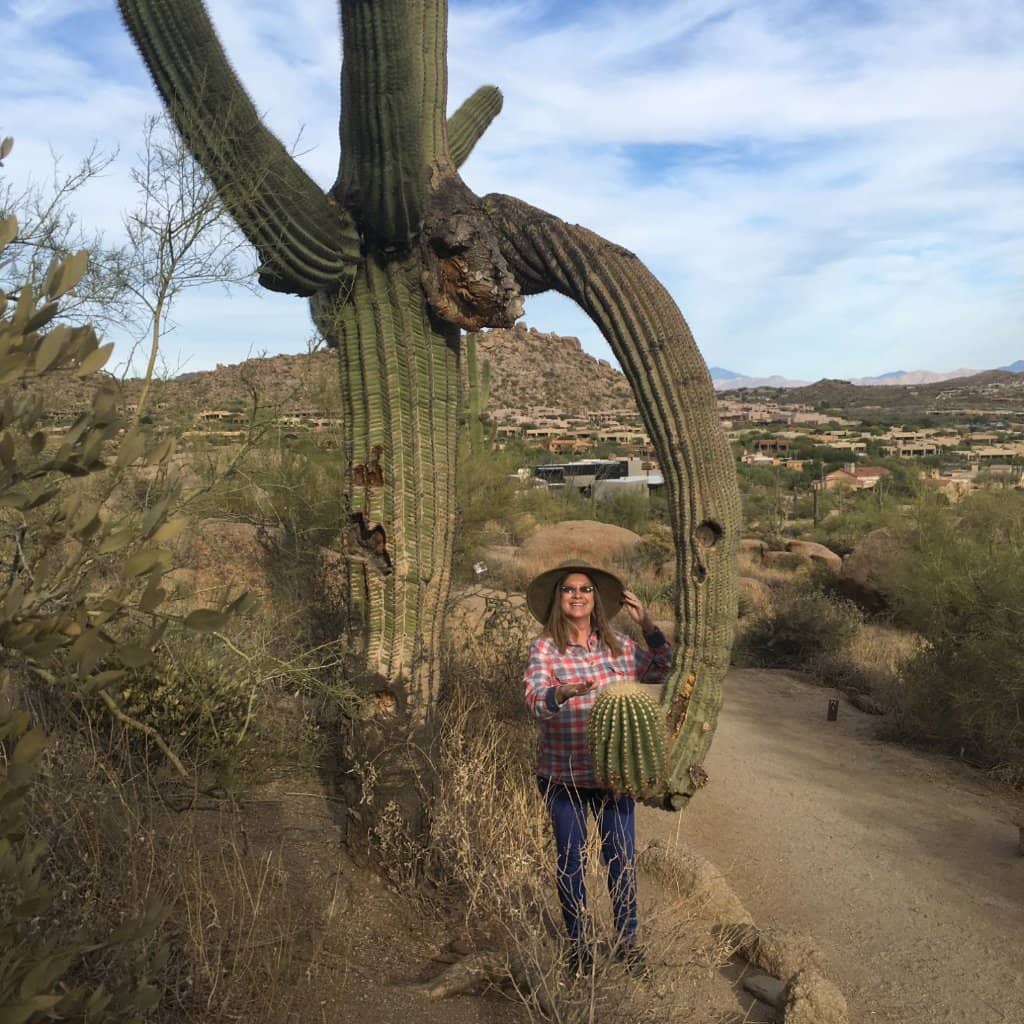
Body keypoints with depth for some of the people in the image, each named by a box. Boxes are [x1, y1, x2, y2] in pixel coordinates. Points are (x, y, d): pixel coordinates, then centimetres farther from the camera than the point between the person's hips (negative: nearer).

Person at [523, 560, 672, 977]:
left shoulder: (618, 645, 1)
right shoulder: (544, 649, -11)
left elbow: (662, 671, 7)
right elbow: (535, 702, -24)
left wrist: (647, 624, -4)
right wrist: (564, 692, -46)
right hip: (564, 777, -3)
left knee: (622, 858, 11)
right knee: (571, 860, 12)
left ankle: (626, 939, 32)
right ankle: (578, 943, 32)